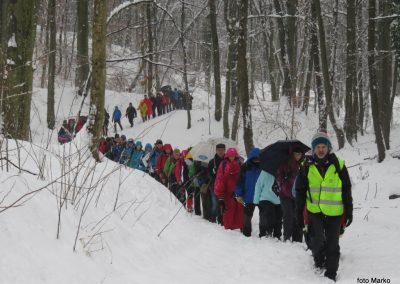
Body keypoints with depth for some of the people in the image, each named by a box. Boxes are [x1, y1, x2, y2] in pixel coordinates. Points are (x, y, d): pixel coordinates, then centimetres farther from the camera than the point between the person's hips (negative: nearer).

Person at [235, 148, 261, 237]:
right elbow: (240, 181, -1)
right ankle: (247, 233, 17)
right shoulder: (245, 167, -3)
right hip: (249, 198, -1)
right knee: (247, 216, 7)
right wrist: (239, 195, -7)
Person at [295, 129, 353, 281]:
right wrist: (299, 213, 3)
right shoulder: (307, 166, 0)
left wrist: (349, 211, 3)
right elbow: (300, 191, 5)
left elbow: (346, 190, 4)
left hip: (334, 212, 0)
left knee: (332, 244, 6)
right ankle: (319, 264, 24)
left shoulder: (338, 165, -3)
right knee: (317, 243, -3)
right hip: (314, 211, 0)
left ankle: (331, 273, 17)